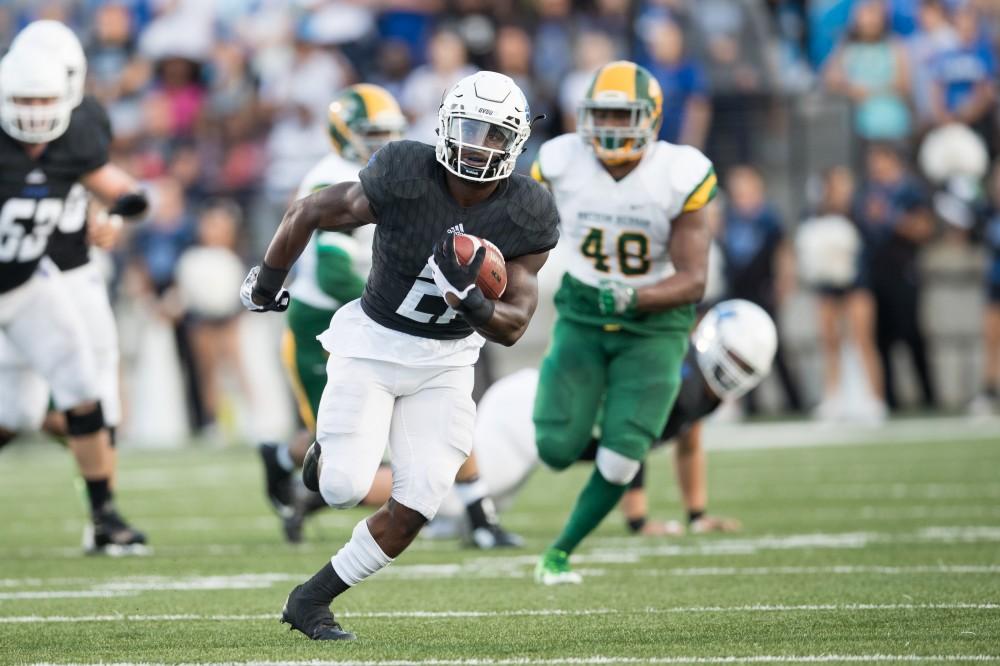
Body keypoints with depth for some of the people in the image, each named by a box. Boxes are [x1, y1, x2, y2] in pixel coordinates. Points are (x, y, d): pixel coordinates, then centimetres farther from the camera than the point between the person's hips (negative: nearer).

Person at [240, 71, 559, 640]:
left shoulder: (526, 218, -13)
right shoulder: (403, 178, -21)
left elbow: (514, 326, -11)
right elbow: (308, 213, -6)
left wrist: (473, 305, -34)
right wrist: (268, 282, 7)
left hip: (445, 362, 3)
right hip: (373, 343, -3)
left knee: (417, 505, -7)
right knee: (346, 488, -16)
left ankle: (312, 601, 12)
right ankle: (331, 446, 23)